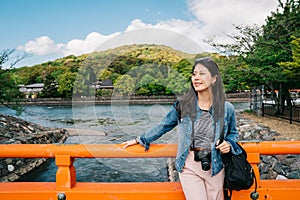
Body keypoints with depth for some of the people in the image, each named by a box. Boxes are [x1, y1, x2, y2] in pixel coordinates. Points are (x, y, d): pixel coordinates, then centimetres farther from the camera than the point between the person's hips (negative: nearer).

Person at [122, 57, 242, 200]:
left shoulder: (227, 108, -2)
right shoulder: (182, 105, -5)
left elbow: (233, 133, 16)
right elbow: (164, 126, 7)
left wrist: (228, 144, -7)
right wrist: (140, 140, 12)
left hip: (215, 167, 2)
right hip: (189, 167, -2)